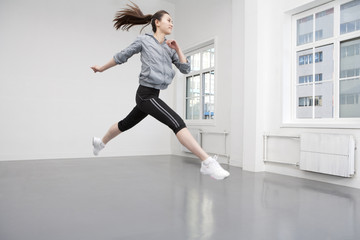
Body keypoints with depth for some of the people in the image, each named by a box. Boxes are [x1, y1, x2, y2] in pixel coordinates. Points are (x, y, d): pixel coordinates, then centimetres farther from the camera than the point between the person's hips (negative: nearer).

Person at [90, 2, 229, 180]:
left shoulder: (169, 48, 14)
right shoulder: (144, 40, 0)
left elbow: (185, 69, 8)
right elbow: (121, 57, 10)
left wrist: (177, 49, -1)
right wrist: (102, 68, 19)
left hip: (152, 96, 8)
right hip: (145, 94, -8)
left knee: (126, 124, 24)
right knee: (177, 123, -21)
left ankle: (101, 142, 48)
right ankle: (207, 162, -25)